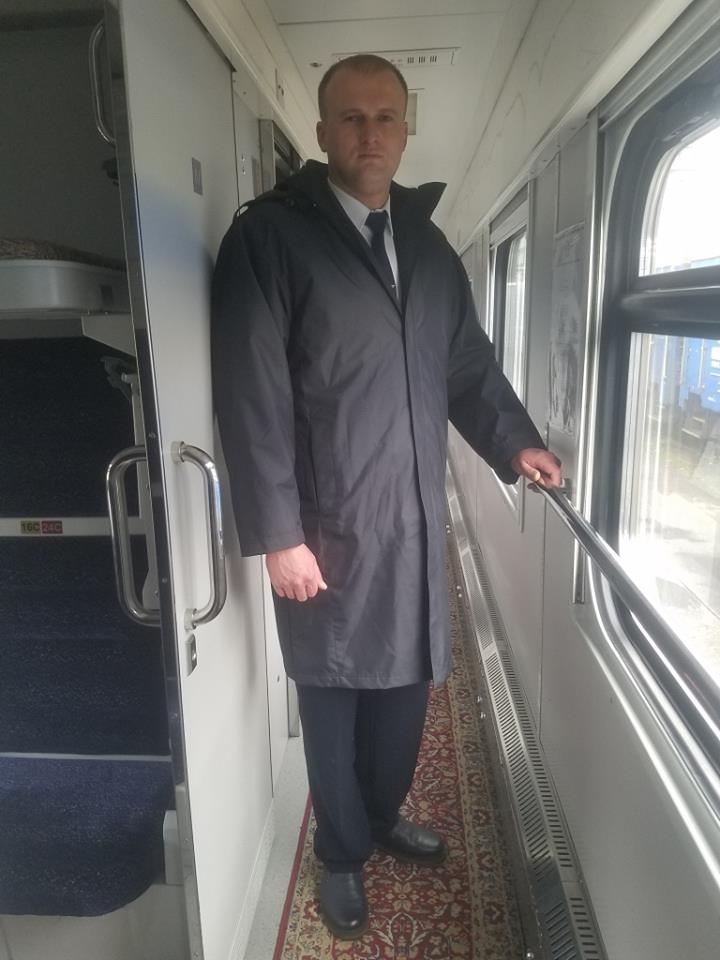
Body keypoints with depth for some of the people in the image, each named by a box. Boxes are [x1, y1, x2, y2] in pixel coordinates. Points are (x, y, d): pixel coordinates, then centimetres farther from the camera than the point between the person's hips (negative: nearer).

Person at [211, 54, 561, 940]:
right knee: (334, 696, 12)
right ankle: (342, 854, 38)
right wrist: (278, 534, -15)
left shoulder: (430, 247, 12)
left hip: (416, 519, 5)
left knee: (406, 684, 17)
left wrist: (514, 443, 0)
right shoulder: (269, 235, -7)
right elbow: (253, 397, -12)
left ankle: (386, 816, 45)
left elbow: (469, 366, 16)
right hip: (328, 527, -5)